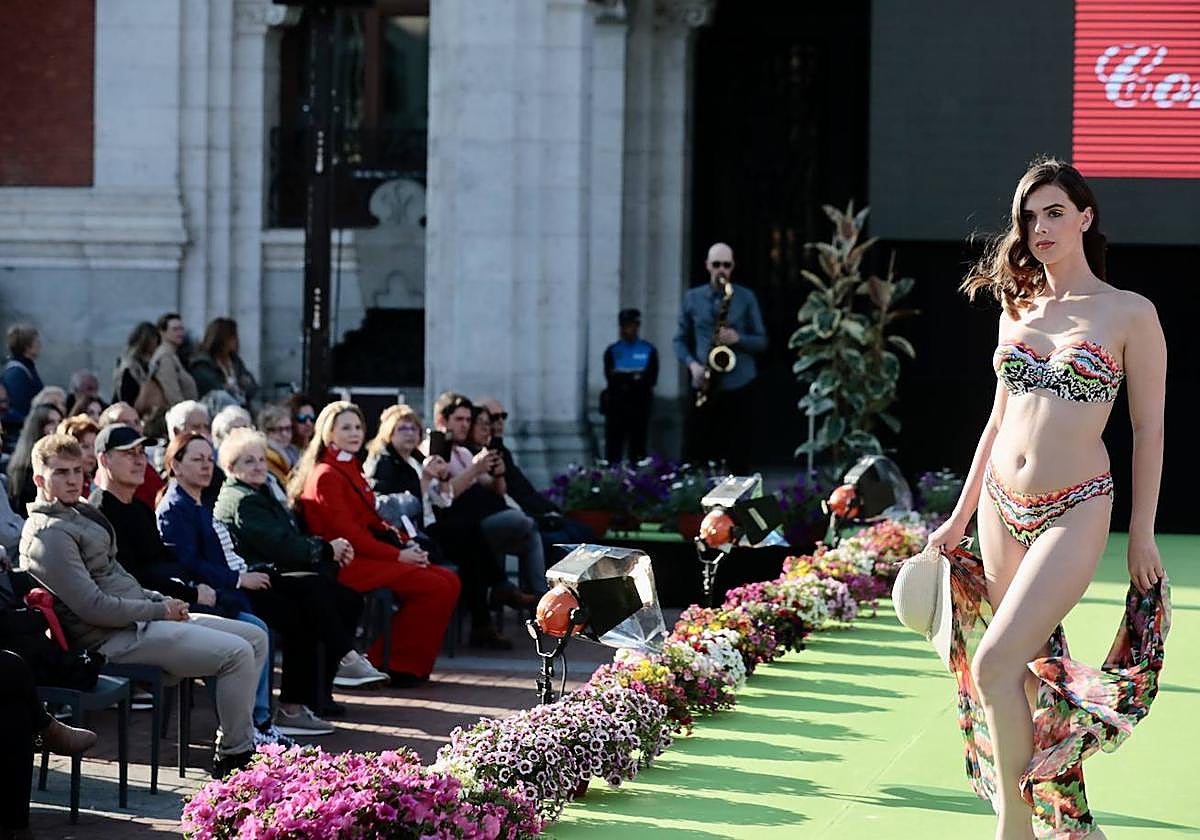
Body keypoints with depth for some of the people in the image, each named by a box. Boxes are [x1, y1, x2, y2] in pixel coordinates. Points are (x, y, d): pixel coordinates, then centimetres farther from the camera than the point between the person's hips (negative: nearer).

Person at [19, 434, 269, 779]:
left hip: (139, 618, 11)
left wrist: (161, 600, 8)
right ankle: (234, 756, -7)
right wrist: (159, 610, -12)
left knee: (256, 637, 6)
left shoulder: (80, 514, 18)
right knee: (238, 653, -19)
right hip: (115, 640, -11)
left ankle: (239, 737, 6)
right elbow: (94, 607, -21)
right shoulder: (49, 535, -15)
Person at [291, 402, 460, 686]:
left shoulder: (351, 469, 21)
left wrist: (405, 543, 2)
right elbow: (346, 532, -16)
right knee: (435, 586, -20)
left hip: (367, 554, 9)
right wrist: (398, 555, -17)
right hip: (348, 563, -9)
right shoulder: (326, 476, -9)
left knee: (449, 581, -3)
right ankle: (400, 666, -10)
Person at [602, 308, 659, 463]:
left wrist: (624, 380, -11)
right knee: (614, 450, -3)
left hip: (640, 405, 0)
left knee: (638, 448, 2)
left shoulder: (648, 350, 7)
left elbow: (651, 379, -3)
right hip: (616, 404, 0)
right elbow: (611, 378, -4)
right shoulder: (612, 351, 9)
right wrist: (634, 378, -13)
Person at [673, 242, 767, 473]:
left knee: (735, 456, -2)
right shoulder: (692, 298, 10)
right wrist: (692, 364, -6)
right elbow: (680, 340, 13)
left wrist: (738, 338, -13)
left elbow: (761, 342, 7)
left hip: (738, 385, -2)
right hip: (703, 386, 2)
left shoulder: (746, 298, 5)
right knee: (694, 453, -1)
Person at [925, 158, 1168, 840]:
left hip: (1075, 512, -6)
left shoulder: (1131, 314, -4)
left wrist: (1143, 534, -2)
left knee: (993, 664, -18)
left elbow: (1149, 431, -1)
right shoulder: (1019, 305, 11)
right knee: (1034, 670, 8)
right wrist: (959, 518, 17)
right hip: (1001, 506, 6)